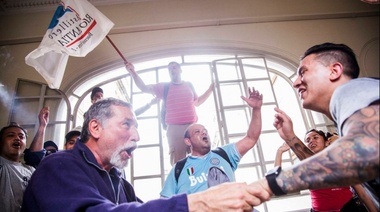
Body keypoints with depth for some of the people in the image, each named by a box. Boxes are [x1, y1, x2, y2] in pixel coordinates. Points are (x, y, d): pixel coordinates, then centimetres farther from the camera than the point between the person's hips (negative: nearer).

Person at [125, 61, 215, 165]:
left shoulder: (189, 85, 16)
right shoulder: (164, 87, 8)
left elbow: (197, 102, 26)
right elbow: (144, 88, -2)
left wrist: (210, 89, 21)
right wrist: (133, 72, -15)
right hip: (174, 129, -2)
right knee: (178, 162, -1)